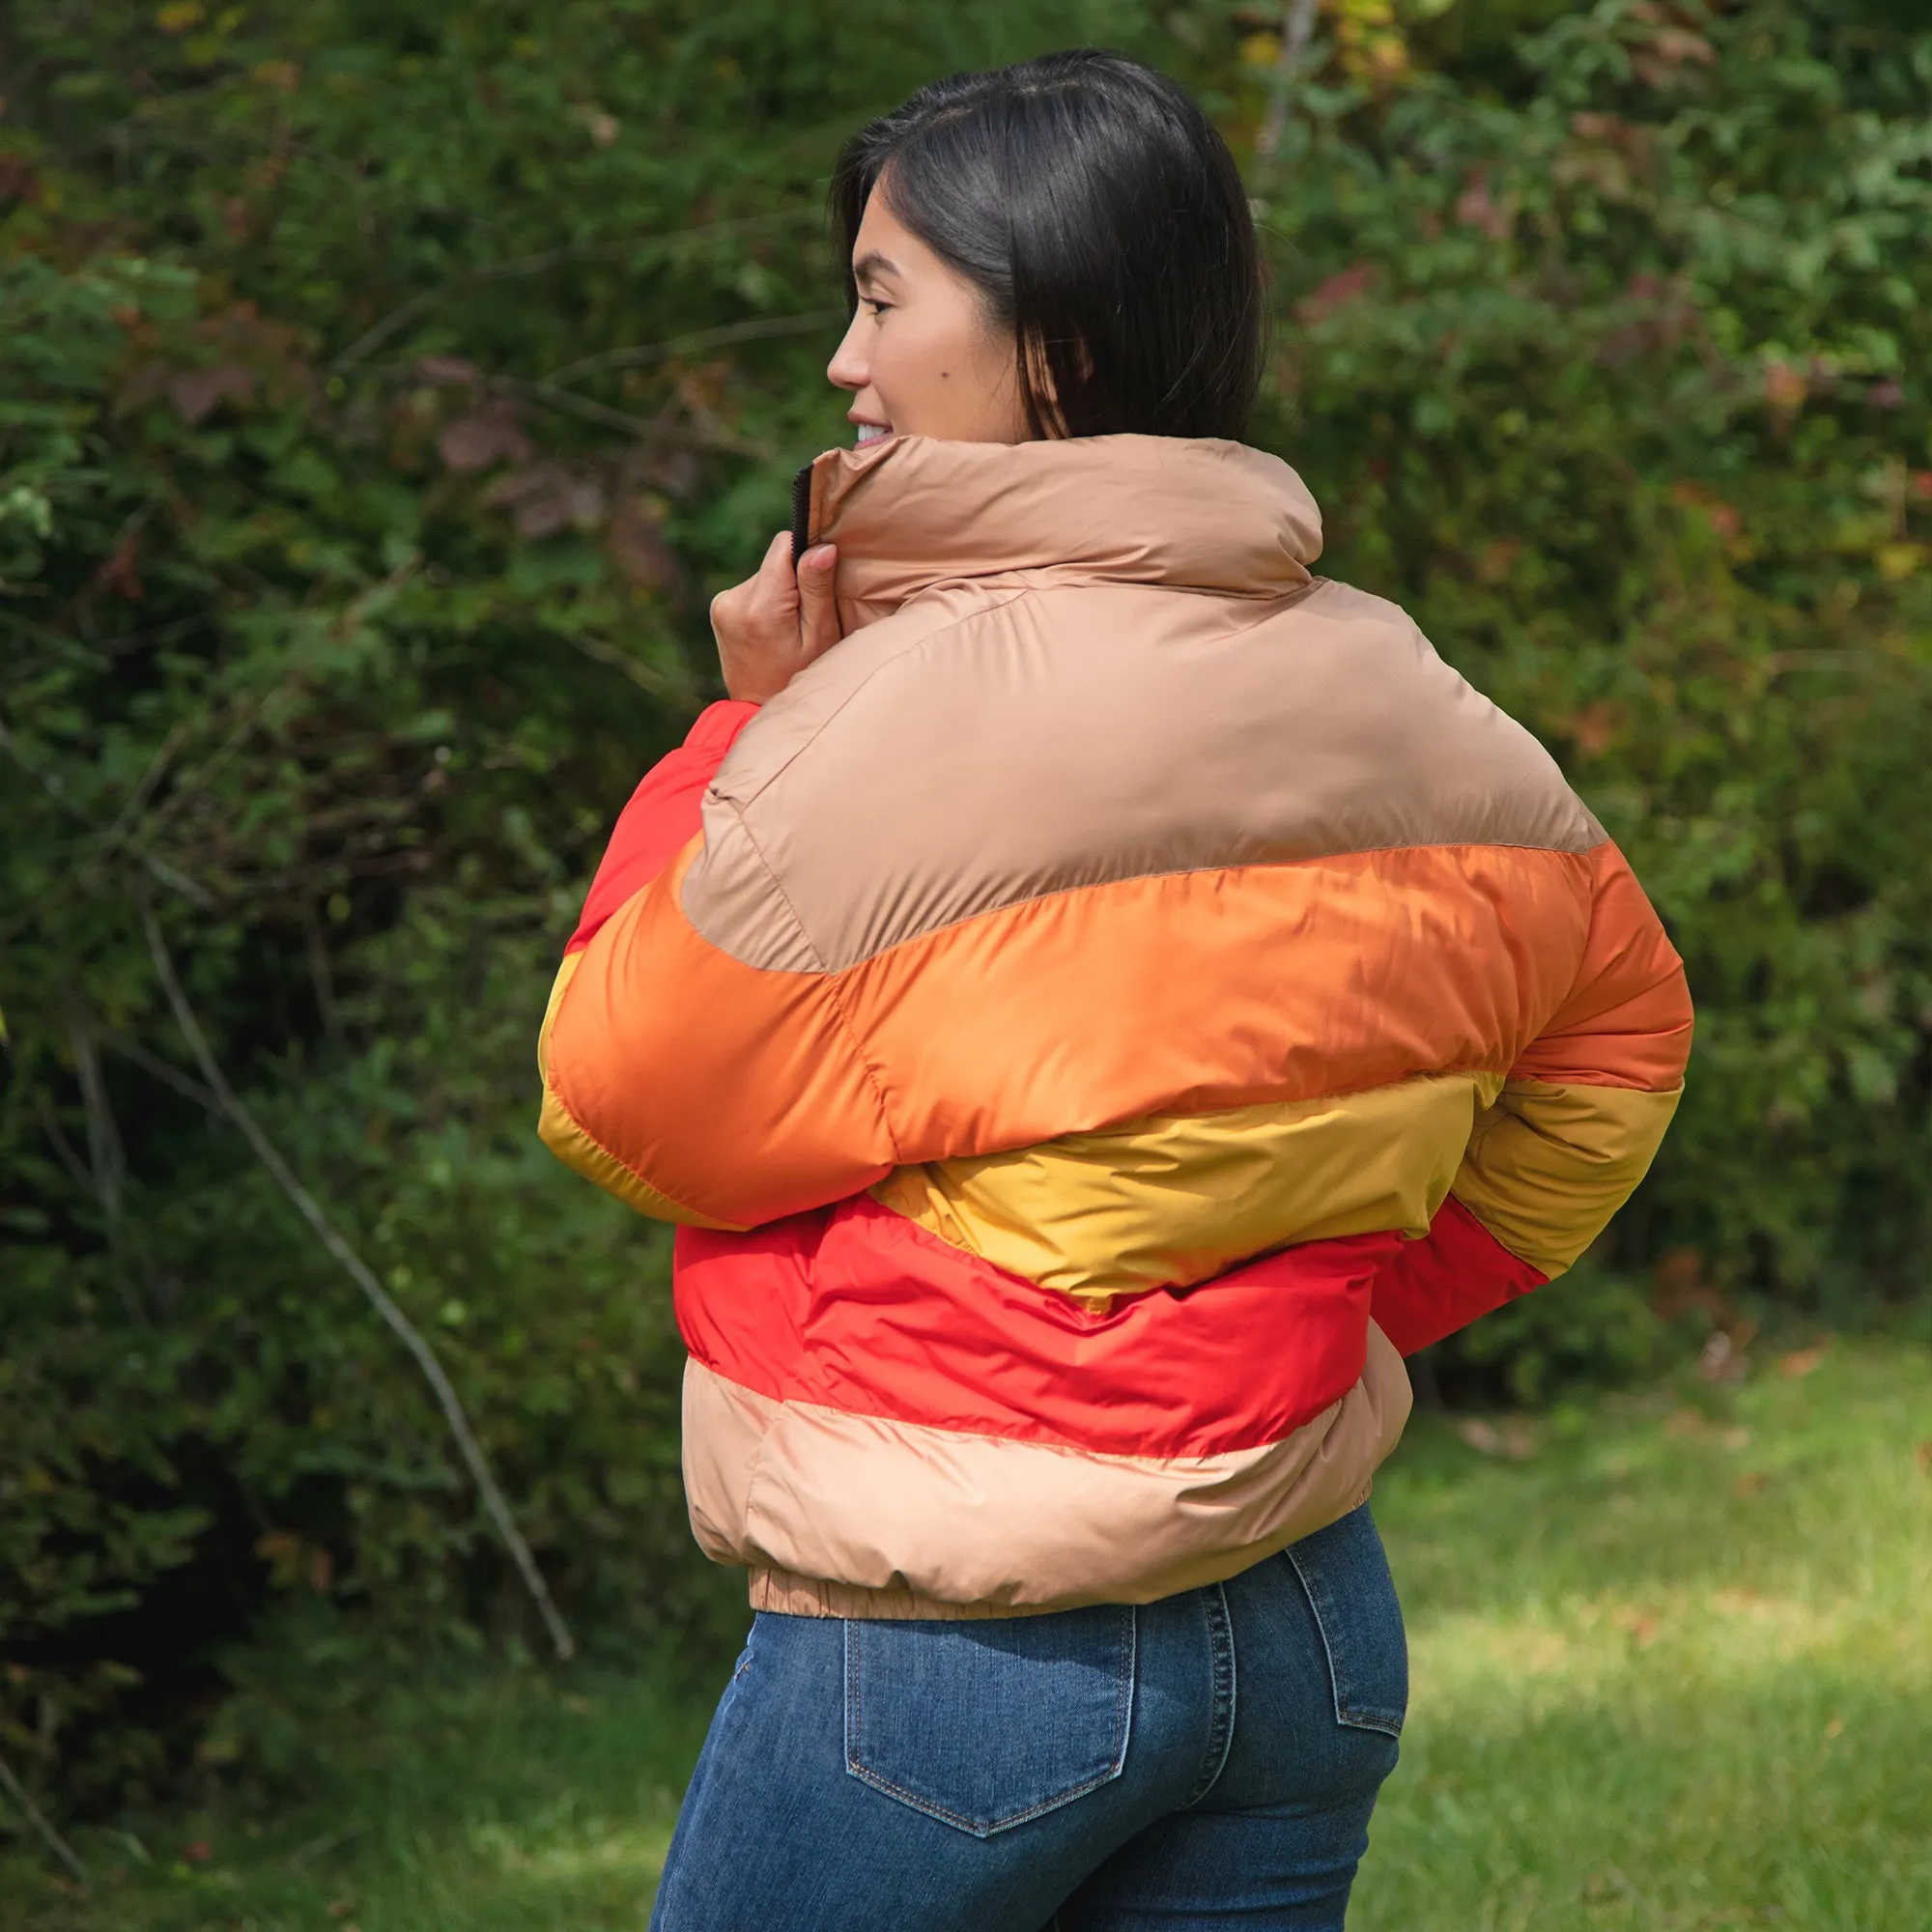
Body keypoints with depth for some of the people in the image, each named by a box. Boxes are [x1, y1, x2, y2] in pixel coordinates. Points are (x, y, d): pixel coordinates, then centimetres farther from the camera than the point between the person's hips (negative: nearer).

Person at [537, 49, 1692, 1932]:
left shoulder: (901, 711, -17)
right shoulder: (1395, 697, 4)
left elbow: (624, 1099, -7)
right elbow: (1616, 1015, 18)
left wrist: (744, 731, 0)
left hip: (948, 1651, -6)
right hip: (1311, 1622, 7)